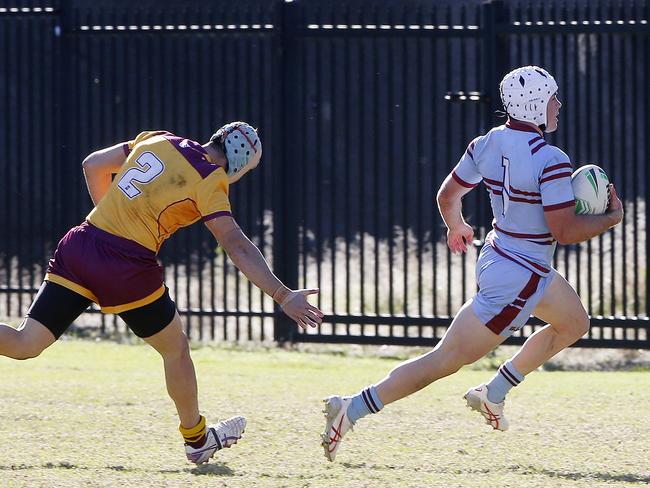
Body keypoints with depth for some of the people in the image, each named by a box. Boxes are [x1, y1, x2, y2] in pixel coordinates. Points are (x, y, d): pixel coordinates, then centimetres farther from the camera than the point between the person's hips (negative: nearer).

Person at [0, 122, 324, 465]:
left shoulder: (158, 141, 15)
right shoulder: (209, 182, -4)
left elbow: (93, 165, 23)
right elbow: (237, 247, -12)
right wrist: (283, 296, -14)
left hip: (78, 244, 6)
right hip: (127, 265, -6)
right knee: (175, 349, 18)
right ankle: (197, 439, 33)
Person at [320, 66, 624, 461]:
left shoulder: (486, 145, -2)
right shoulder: (551, 161, -25)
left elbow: (448, 196, 10)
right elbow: (565, 230, -24)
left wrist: (457, 226, 31)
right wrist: (612, 218, -7)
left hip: (496, 258, 9)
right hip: (517, 283, -9)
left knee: (575, 324, 28)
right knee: (445, 361, -3)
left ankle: (493, 394, 29)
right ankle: (352, 410, -3)